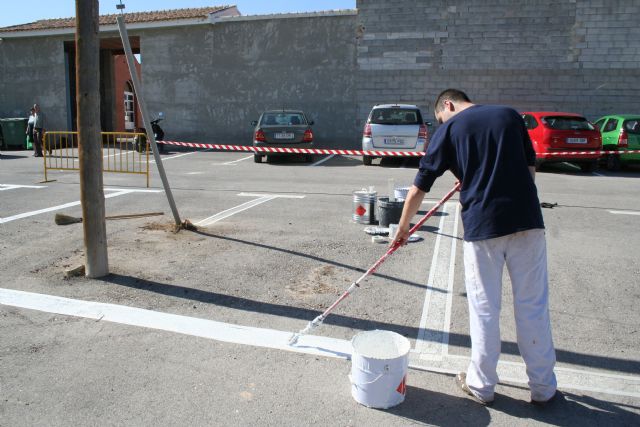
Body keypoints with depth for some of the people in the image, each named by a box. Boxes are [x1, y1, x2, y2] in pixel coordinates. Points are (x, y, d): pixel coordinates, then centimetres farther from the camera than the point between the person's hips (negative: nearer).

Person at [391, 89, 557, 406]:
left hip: (481, 226, -2)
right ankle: (543, 387, 25)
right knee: (533, 306, 12)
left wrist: (402, 228, 19)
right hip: (528, 220, 3)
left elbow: (418, 189, 6)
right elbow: (530, 168, 18)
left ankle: (481, 384, 25)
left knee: (484, 309, 10)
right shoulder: (510, 114, 13)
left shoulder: (448, 129, 5)